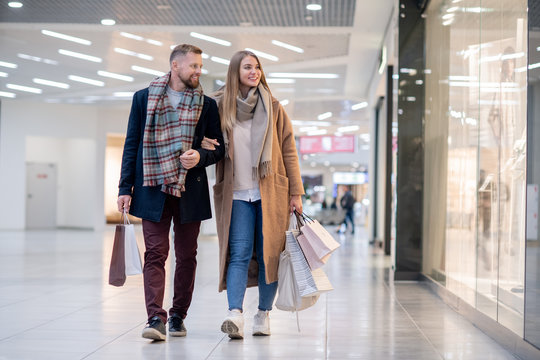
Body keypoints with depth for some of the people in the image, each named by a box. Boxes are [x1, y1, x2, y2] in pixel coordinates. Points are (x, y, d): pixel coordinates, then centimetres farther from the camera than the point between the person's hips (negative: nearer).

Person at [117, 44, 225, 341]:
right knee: (155, 253, -7)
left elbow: (219, 148, 11)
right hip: (154, 189, -1)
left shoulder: (207, 105, 8)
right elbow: (132, 144, 6)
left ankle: (178, 316, 17)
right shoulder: (144, 98, 6)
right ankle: (156, 318, -10)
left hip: (190, 191, 2)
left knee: (186, 256, 6)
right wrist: (125, 188, 1)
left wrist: (201, 156, -12)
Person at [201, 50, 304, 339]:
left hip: (270, 193, 1)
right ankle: (235, 315, -18)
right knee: (239, 254, -10)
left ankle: (263, 314, 12)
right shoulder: (220, 107, 4)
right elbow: (211, 147, 15)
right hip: (236, 194, 0)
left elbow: (289, 152, 6)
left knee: (269, 254, 2)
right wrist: (207, 148, -10)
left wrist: (296, 192, 2)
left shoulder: (274, 109, 5)